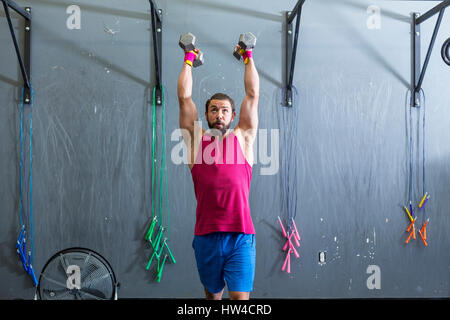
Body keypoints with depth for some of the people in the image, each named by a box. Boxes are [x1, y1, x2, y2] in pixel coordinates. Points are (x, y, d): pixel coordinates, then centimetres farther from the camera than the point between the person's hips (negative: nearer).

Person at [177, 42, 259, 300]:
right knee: (213, 294, 16)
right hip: (206, 235, 1)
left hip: (241, 234, -1)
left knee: (240, 296, -7)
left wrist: (249, 58, 18)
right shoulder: (196, 139, 7)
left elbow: (253, 94, 10)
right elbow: (185, 96, 10)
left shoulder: (243, 138, 7)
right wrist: (189, 60, 19)